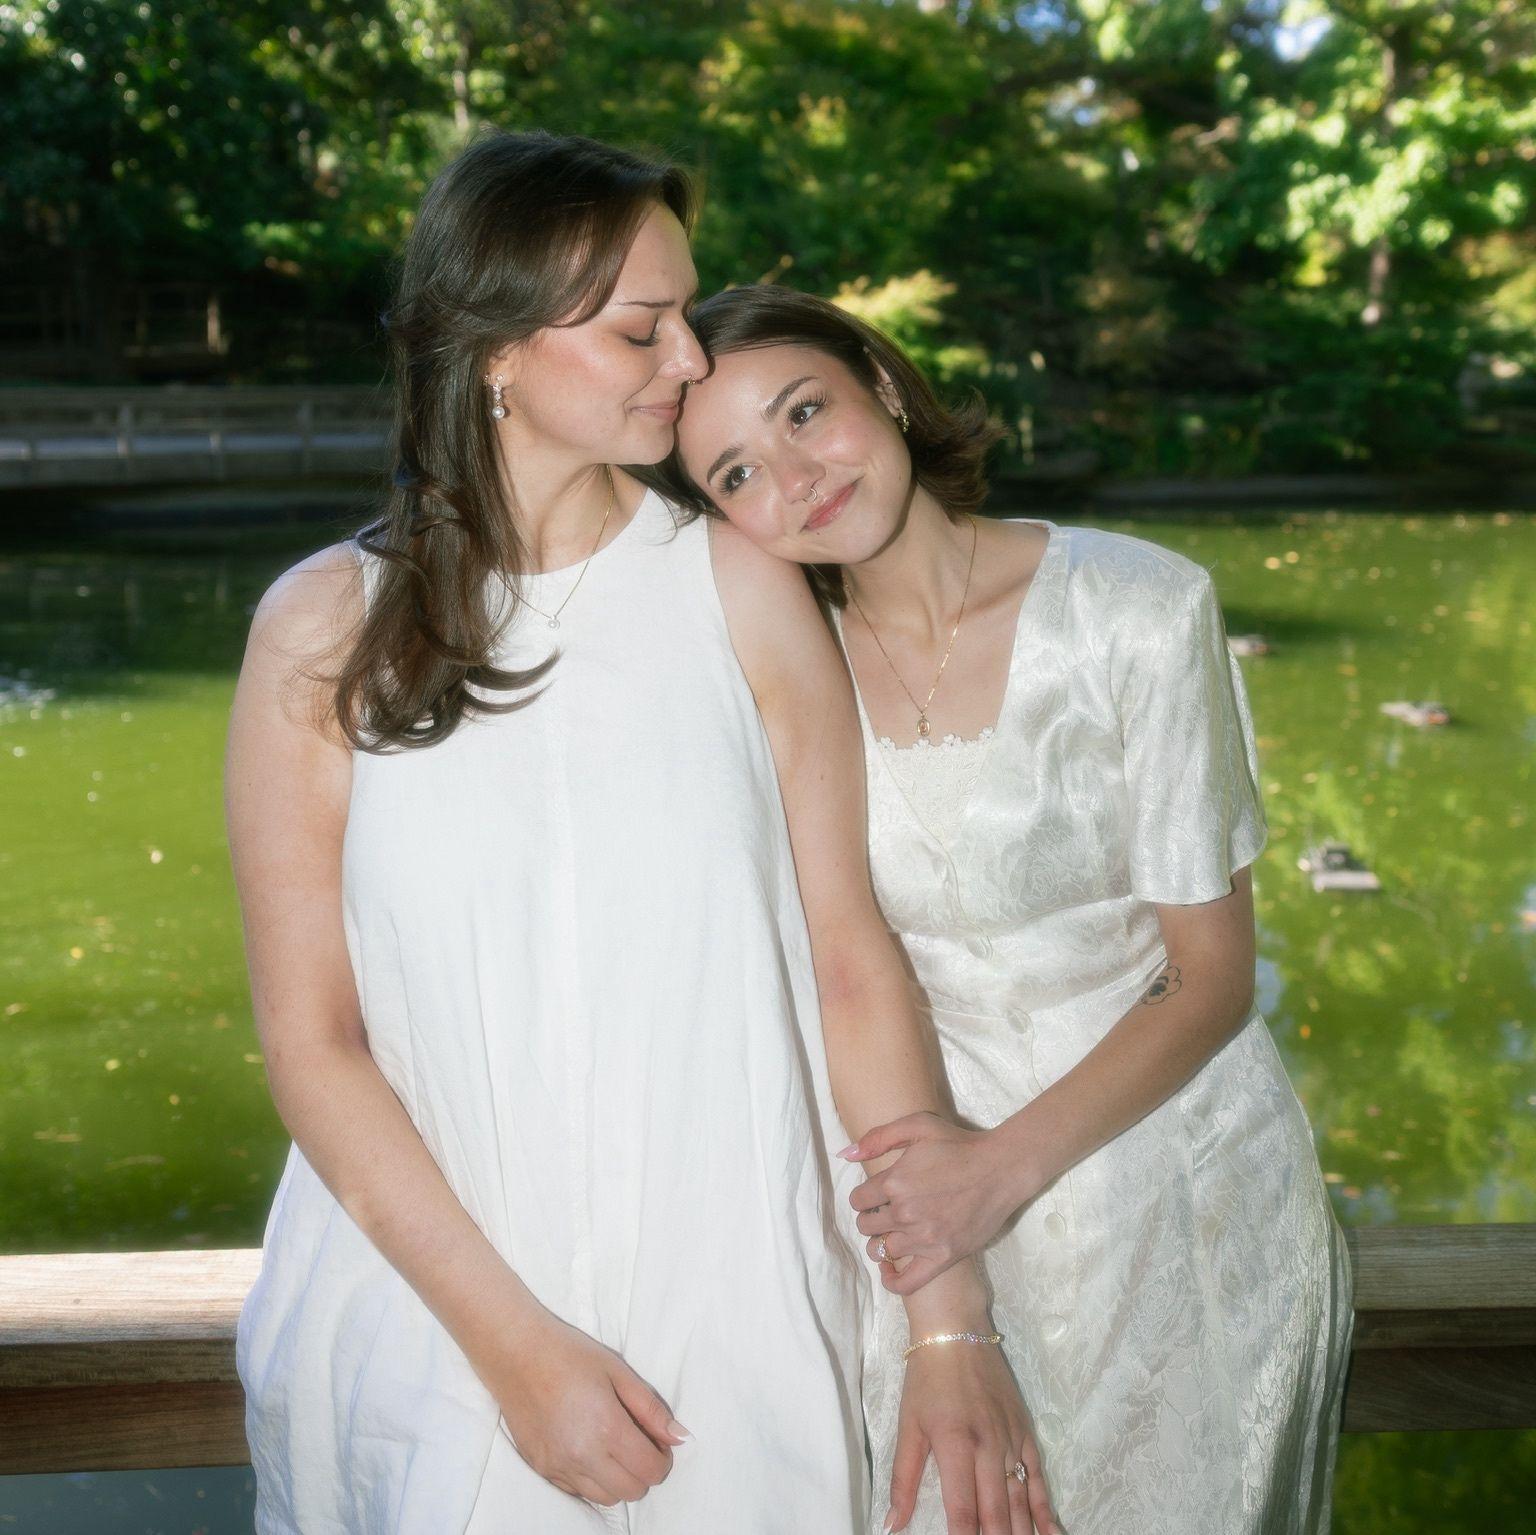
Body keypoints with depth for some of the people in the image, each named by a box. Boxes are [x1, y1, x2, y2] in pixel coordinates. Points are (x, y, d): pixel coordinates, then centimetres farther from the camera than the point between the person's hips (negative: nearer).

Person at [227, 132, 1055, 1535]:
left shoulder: (740, 592, -6)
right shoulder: (326, 630, -7)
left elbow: (851, 960, -4)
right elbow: (311, 1042, -6)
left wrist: (954, 1327, -5)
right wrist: (517, 1344, -11)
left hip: (731, 1304, 1)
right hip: (435, 1300, 0)